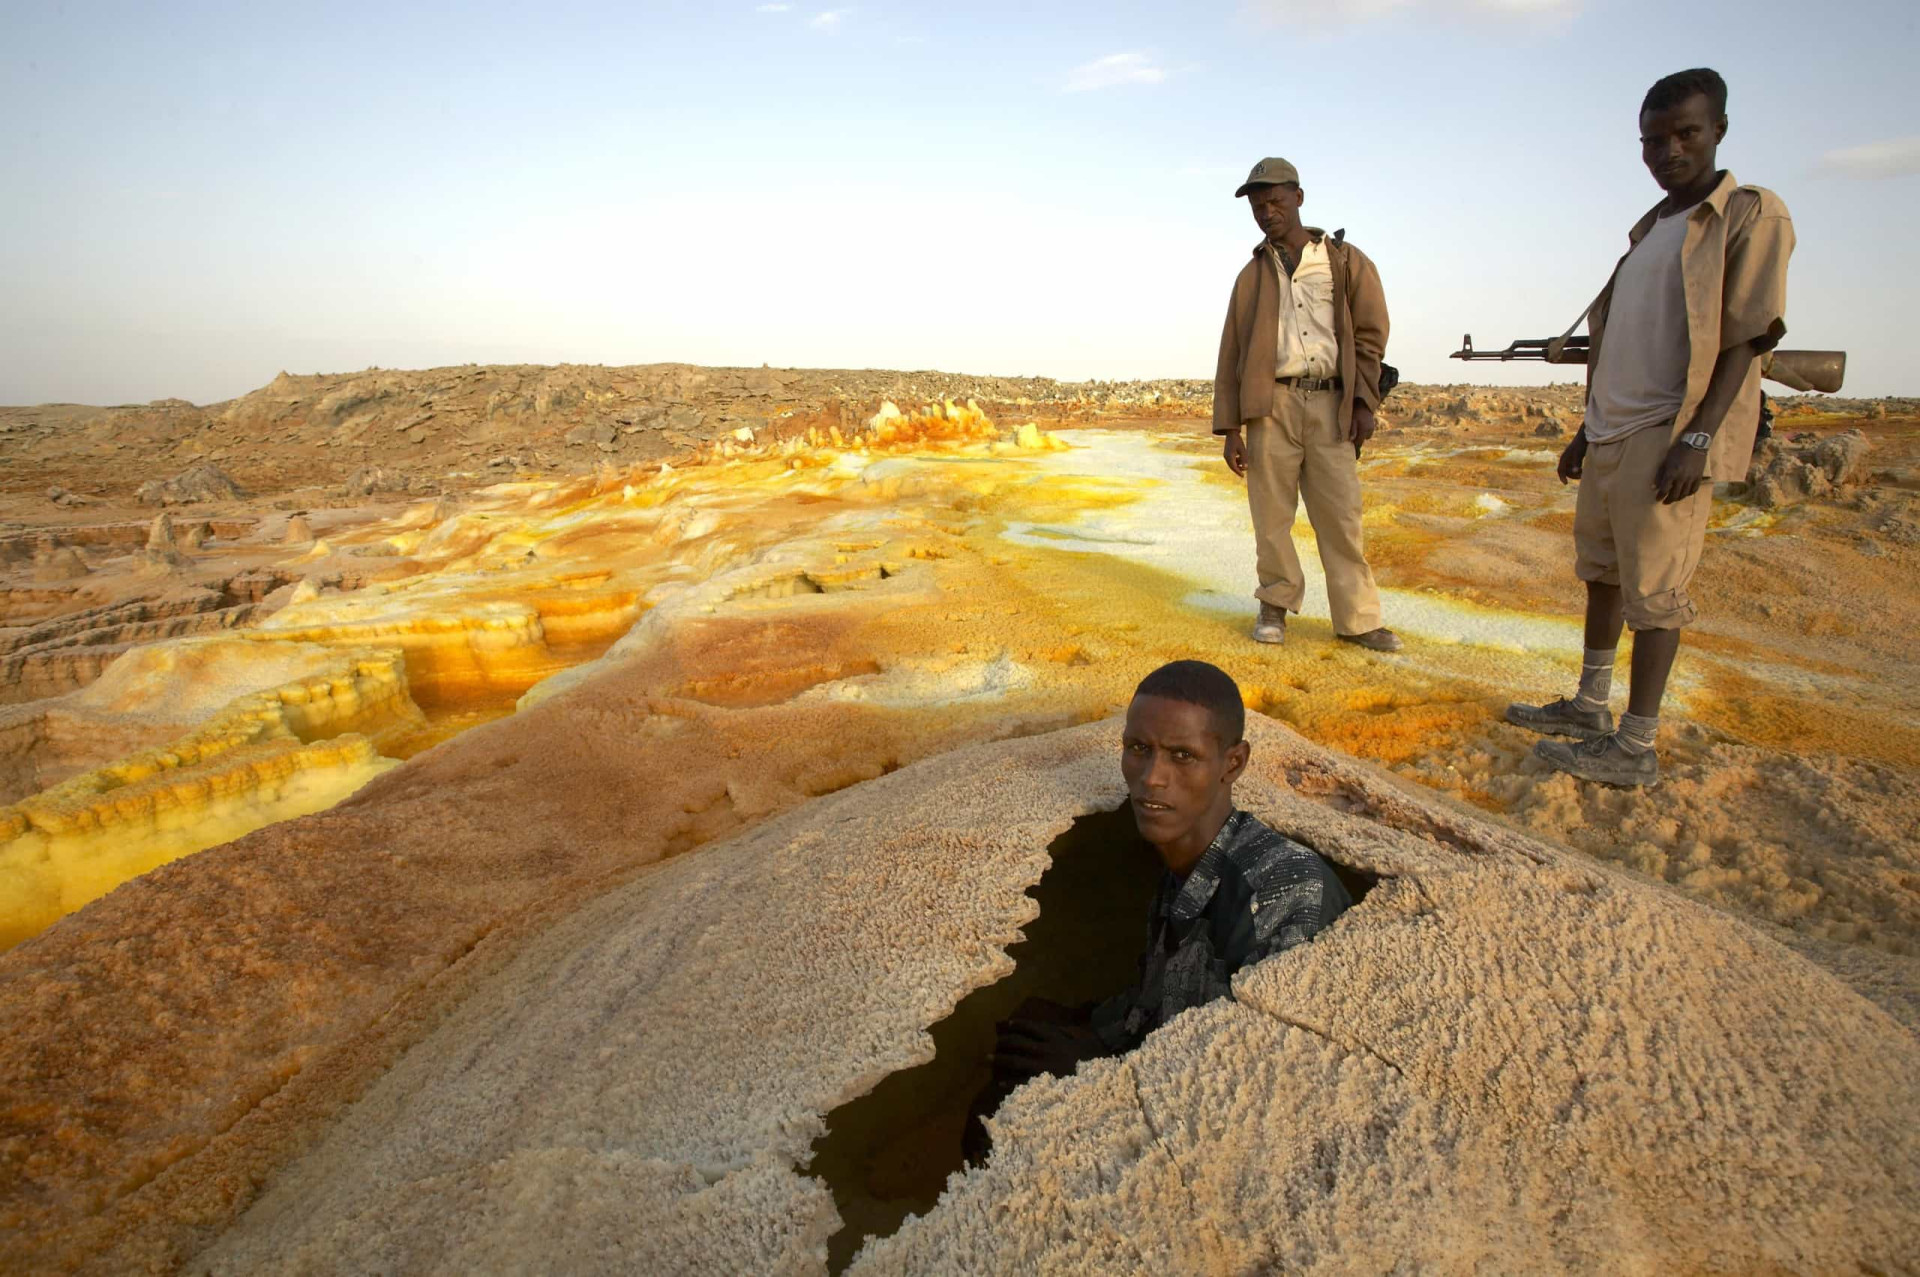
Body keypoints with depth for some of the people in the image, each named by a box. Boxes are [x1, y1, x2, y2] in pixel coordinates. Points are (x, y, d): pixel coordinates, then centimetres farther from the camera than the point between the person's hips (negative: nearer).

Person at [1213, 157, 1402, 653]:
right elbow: (1231, 354, 11)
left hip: (1331, 403, -1)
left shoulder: (1346, 261, 11)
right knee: (1272, 514, 1)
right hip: (1272, 403, 1)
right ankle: (1276, 606, 17)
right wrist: (1230, 427, 3)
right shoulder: (1252, 275, 15)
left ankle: (1358, 620, 3)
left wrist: (1364, 401, -4)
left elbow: (1370, 333, 8)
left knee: (1340, 514, -2)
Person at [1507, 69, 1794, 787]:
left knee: (1654, 588, -6)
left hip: (1670, 438, -8)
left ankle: (1636, 746, 0)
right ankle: (1590, 707, 25)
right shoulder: (1646, 232, 18)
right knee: (1601, 572, 13)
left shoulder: (1751, 217, -4)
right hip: (1610, 437, 8)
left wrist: (1697, 438, -20)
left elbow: (1747, 339, -11)